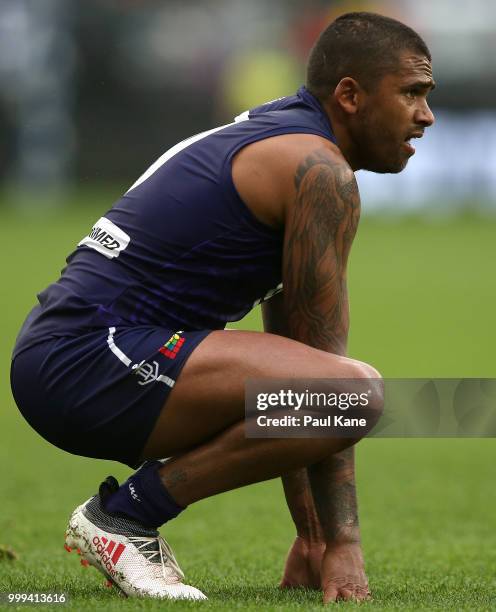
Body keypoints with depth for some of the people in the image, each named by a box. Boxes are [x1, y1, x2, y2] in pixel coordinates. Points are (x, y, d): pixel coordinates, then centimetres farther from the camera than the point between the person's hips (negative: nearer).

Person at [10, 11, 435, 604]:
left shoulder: (265, 140, 23)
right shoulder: (319, 171, -8)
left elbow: (288, 370, 24)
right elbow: (322, 360, -10)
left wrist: (311, 535, 21)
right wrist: (341, 543, -7)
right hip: (90, 357, -11)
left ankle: (126, 510, 13)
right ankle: (125, 512, -11)